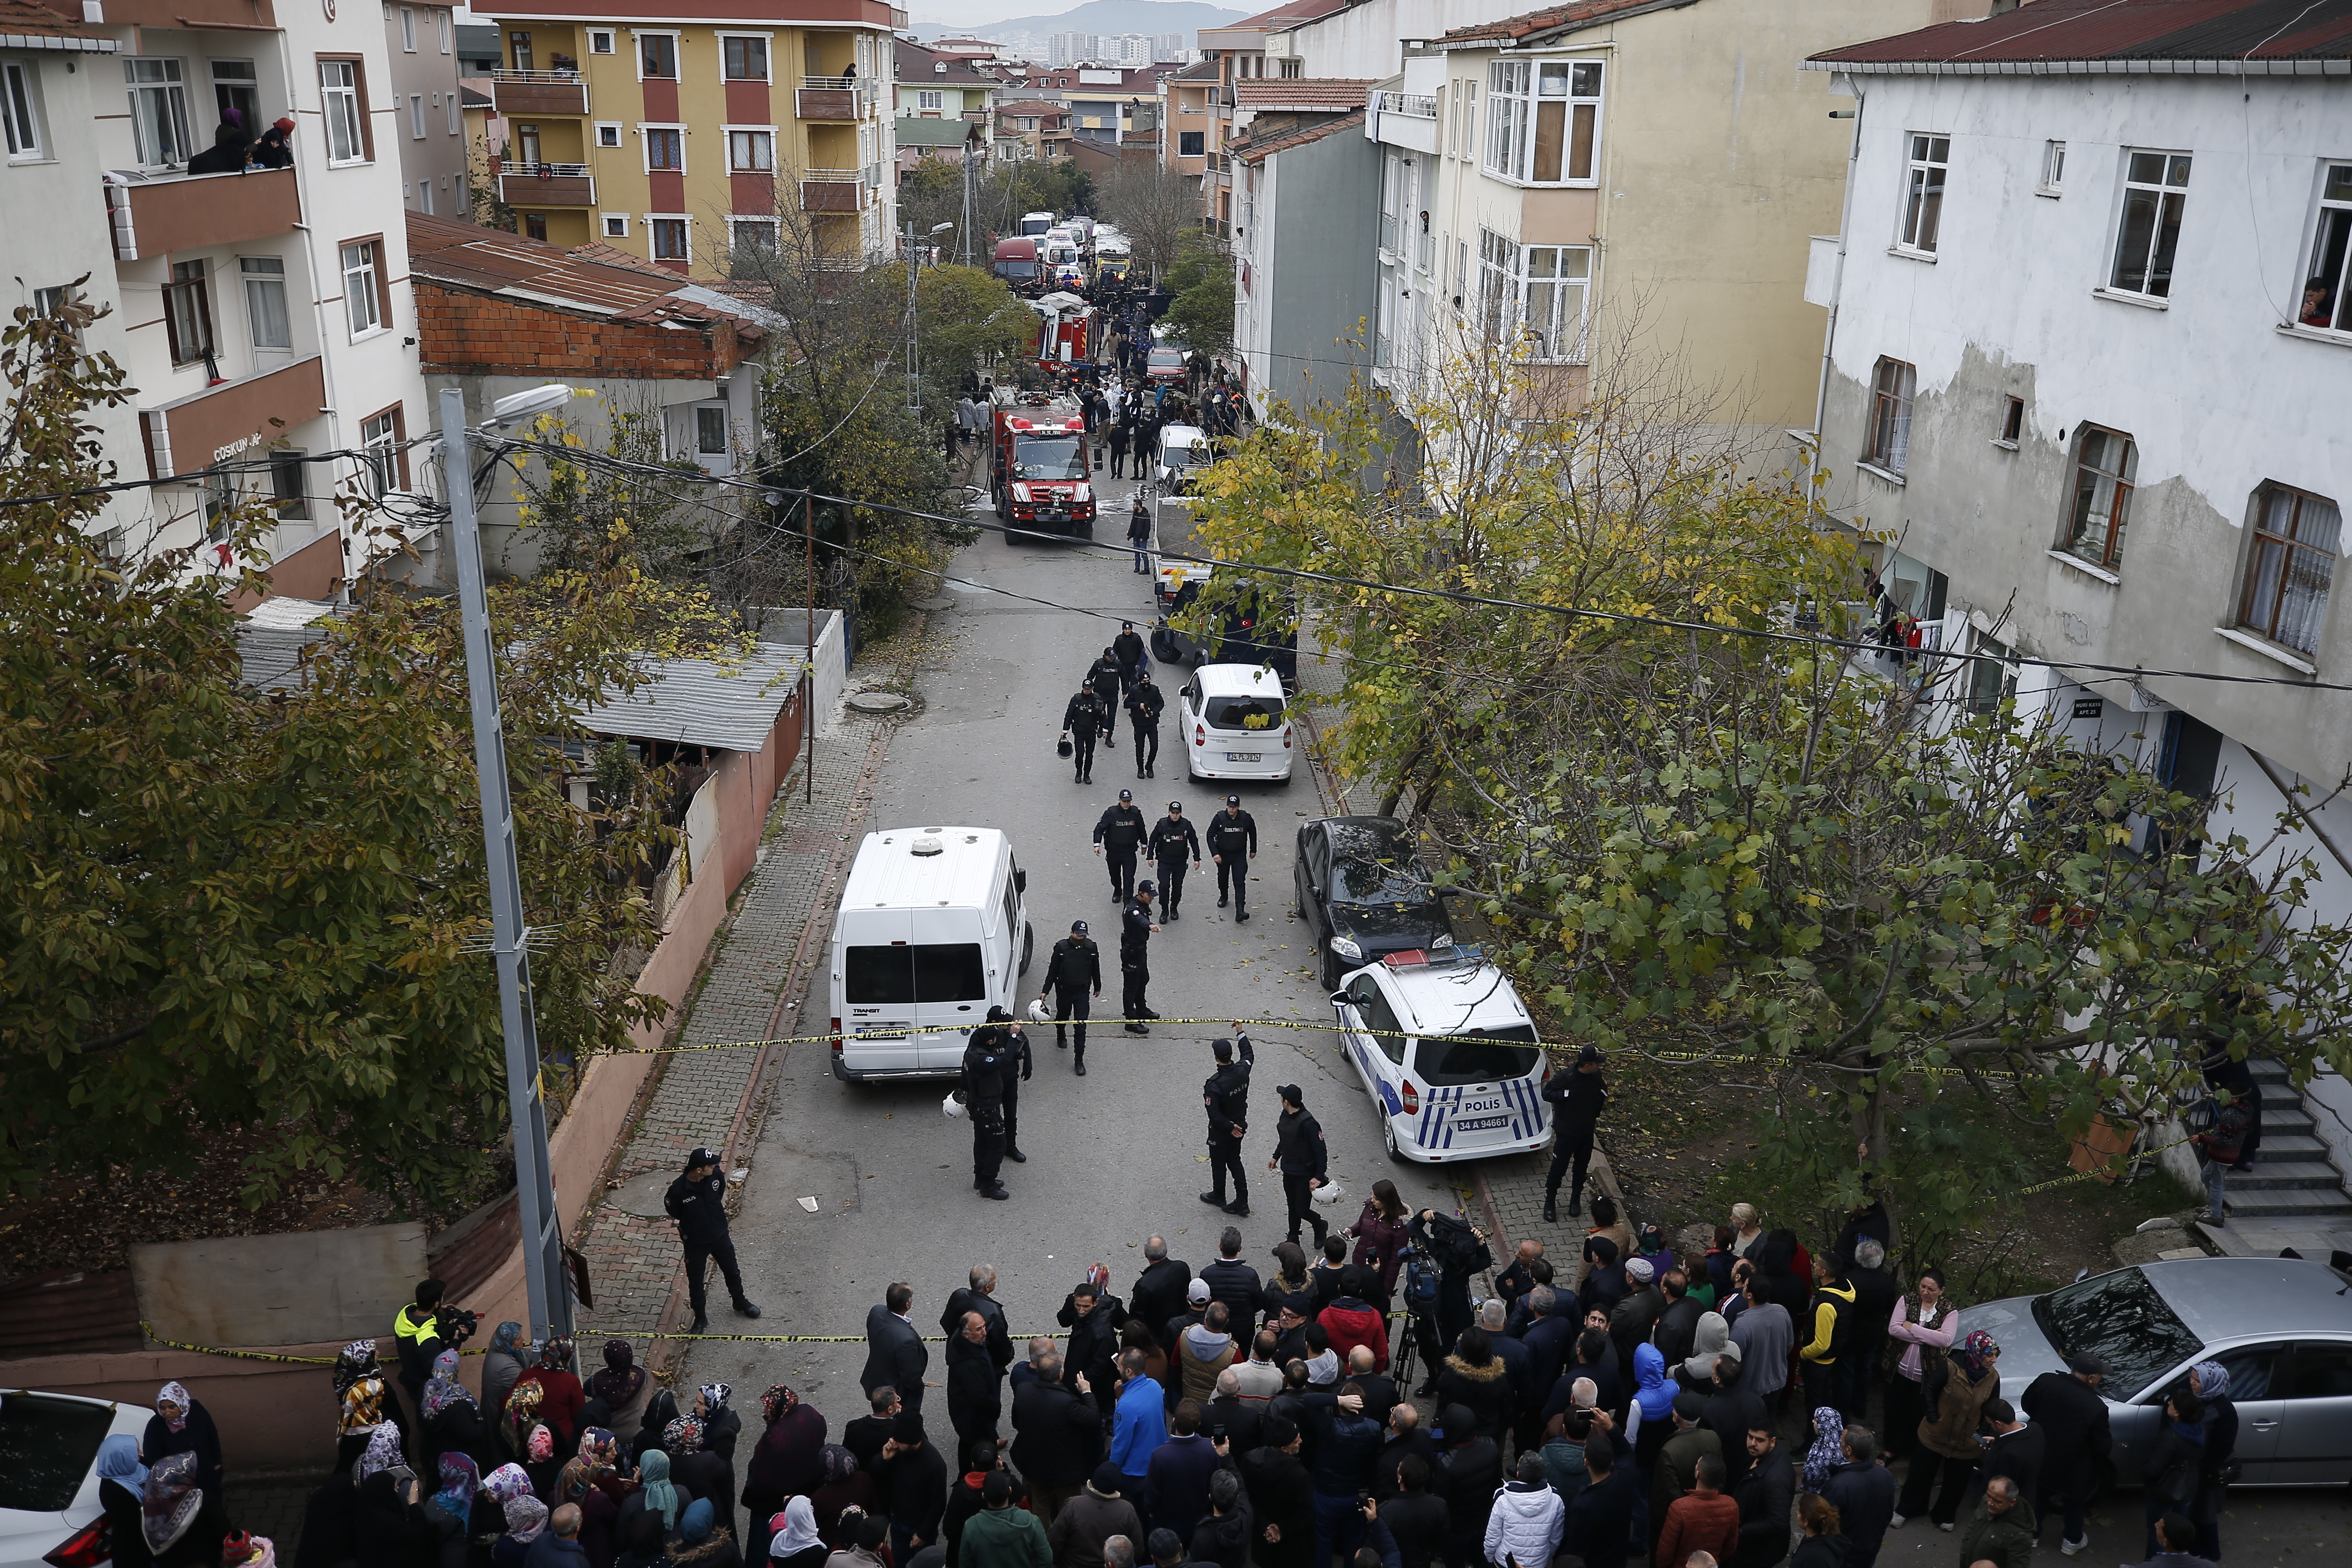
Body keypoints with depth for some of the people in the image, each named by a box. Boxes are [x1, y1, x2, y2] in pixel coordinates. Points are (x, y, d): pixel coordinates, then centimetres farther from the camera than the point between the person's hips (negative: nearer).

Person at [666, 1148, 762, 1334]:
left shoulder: (715, 1176, -20)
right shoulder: (679, 1189, -31)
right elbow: (672, 1211, -10)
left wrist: (716, 1211, 4)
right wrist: (693, 1221, -1)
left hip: (720, 1235, 4)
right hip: (696, 1242, -4)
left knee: (732, 1272, 23)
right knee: (695, 1281, 16)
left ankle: (740, 1302, 50)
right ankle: (700, 1318, 39)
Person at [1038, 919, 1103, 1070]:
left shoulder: (1091, 947, -9)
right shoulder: (1061, 947, -14)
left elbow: (1095, 969, 7)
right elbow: (1052, 970, -6)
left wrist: (1097, 987, 18)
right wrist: (1045, 991, -6)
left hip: (1083, 991, 0)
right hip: (1064, 990, 0)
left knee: (1081, 1026, -5)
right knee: (1062, 1017, 25)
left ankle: (1079, 1060, 3)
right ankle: (1060, 1036, 59)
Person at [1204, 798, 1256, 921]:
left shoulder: (1246, 819, -13)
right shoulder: (1219, 819, -16)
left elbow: (1253, 833, 6)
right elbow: (1210, 836, -10)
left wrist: (1253, 850, 12)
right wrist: (1214, 853, -19)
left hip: (1240, 856, -1)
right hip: (1223, 854, 1)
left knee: (1240, 882, -10)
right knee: (1223, 878, 22)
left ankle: (1240, 911, -16)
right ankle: (1223, 896, 51)